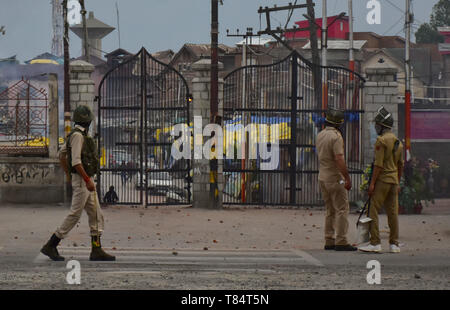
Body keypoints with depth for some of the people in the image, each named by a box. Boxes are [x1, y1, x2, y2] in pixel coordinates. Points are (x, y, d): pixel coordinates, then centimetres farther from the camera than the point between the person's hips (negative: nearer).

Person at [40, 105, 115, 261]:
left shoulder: (77, 135, 15)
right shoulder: (77, 135, -16)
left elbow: (62, 155, 23)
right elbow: (76, 161, -23)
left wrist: (68, 175, 25)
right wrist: (88, 180, -23)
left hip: (86, 181, 10)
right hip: (82, 180, -10)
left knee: (96, 216, 6)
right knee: (75, 215, -7)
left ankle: (96, 251, 5)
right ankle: (51, 246, -2)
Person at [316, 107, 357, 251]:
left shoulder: (320, 135, 10)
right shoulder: (336, 136, -16)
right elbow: (339, 159, -22)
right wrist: (347, 178, -19)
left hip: (322, 178, 8)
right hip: (335, 178, -8)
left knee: (330, 210, 13)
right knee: (342, 209, -6)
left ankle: (329, 241, 11)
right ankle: (341, 242, -11)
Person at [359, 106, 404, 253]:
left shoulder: (381, 140, -12)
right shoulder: (398, 142, 14)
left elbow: (378, 164, -17)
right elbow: (401, 165, 19)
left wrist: (372, 183, -15)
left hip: (382, 180, -8)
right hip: (394, 181, 8)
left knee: (374, 211, -6)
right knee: (393, 212, 8)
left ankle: (375, 243, -11)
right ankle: (394, 244, 9)